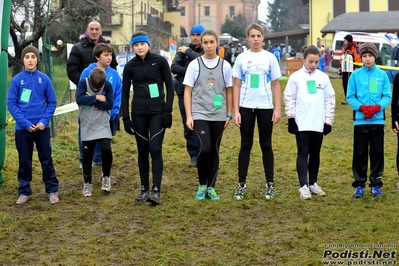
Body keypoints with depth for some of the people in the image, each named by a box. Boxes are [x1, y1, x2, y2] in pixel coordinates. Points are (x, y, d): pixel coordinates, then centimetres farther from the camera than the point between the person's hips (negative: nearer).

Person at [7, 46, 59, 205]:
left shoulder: (44, 79, -2)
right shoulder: (16, 80, -4)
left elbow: (52, 102, 2)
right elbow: (11, 104, -4)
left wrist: (44, 121, -11)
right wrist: (25, 123, -13)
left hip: (42, 126, 0)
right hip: (22, 128, 0)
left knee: (46, 159, 6)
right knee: (24, 160, 9)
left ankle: (52, 190, 16)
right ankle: (24, 191, 20)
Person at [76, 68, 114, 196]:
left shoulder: (108, 85, -10)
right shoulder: (83, 82, -11)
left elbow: (110, 104, -15)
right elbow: (79, 99, -23)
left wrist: (91, 100, -19)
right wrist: (97, 98, -22)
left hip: (103, 124, 0)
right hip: (87, 125, 0)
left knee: (106, 149, -15)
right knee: (87, 154, 4)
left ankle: (106, 176, 10)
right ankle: (87, 182, 20)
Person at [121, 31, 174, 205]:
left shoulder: (160, 61, -1)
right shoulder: (130, 66, 4)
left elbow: (170, 87, 0)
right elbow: (125, 93, 7)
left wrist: (168, 112, -7)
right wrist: (126, 117, 1)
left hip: (158, 112, -2)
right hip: (139, 113, 3)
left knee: (155, 149, -10)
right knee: (142, 151, 7)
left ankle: (156, 190, -9)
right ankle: (144, 189, 15)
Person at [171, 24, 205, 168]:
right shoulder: (183, 50, 9)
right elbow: (174, 67, -3)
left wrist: (188, 51, -9)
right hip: (184, 92, 3)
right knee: (188, 125, 5)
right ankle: (194, 155, 12)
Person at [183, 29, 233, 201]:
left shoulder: (225, 66, 4)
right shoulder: (194, 65, 0)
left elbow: (229, 91, 10)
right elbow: (188, 91, 1)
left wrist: (229, 115, 6)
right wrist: (189, 116, -5)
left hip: (218, 116, 2)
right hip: (200, 114, -2)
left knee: (214, 151, 5)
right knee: (205, 149, -14)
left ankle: (211, 187, 17)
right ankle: (202, 185, 5)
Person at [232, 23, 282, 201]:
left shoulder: (270, 58, 2)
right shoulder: (241, 58, 2)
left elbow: (275, 85, 4)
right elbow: (236, 86, 3)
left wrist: (278, 109, -2)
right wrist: (236, 110, -3)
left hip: (265, 107, 0)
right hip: (246, 107, 0)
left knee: (266, 145, 6)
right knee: (246, 145, 5)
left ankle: (270, 184, 14)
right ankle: (241, 184, 11)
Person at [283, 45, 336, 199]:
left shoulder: (323, 77, 5)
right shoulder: (296, 77, -1)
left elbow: (330, 99, 8)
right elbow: (289, 98, 0)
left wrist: (329, 121, 4)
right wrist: (291, 118, -5)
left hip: (319, 123, 3)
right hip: (301, 123, -3)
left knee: (315, 153, 11)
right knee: (303, 153, -3)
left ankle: (313, 183, 23)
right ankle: (303, 186, -3)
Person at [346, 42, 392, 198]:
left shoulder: (382, 75, 1)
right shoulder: (355, 75, 0)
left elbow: (388, 96, 1)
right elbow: (350, 97, 1)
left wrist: (377, 107, -15)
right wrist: (362, 107, -14)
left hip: (378, 120, 1)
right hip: (360, 120, -1)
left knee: (377, 152, 7)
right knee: (360, 153, 3)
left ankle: (376, 183, 17)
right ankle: (359, 184, 13)